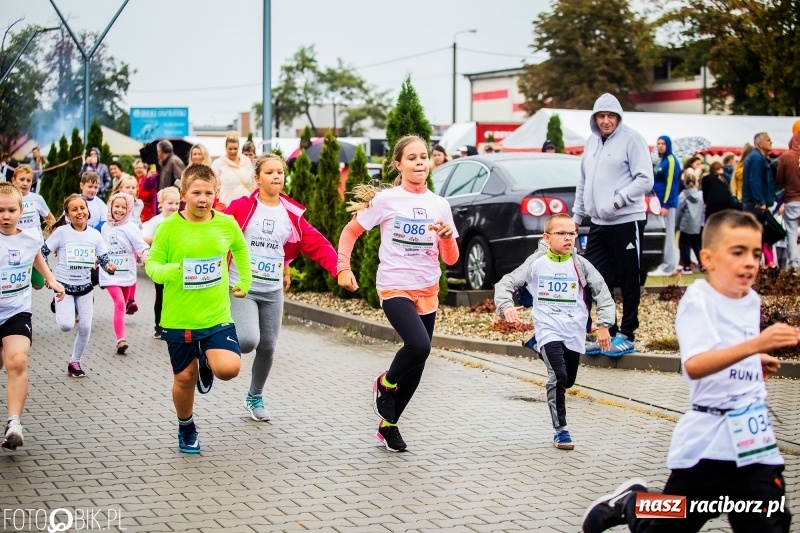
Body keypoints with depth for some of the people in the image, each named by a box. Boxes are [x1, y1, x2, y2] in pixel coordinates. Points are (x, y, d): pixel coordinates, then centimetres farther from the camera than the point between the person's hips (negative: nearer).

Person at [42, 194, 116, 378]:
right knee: (66, 325, -21)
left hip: (85, 287, 3)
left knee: (85, 328, 2)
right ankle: (59, 307, 15)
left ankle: (74, 362, 23)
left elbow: (103, 259, 1)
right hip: (64, 285, -3)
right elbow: (42, 253, -5)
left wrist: (109, 266, -22)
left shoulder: (95, 235, -2)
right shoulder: (61, 232, -11)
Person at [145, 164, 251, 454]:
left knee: (229, 368, -18)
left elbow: (241, 250, 17)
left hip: (217, 317, 1)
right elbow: (151, 264, -5)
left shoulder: (227, 224, -4)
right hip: (178, 319, -1)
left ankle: (207, 363, 19)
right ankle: (186, 428, 37)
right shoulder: (169, 227, -11)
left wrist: (245, 281, 17)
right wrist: (169, 271, -25)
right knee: (185, 377, 10)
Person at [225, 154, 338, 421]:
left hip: (272, 291, 4)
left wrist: (340, 270, -16)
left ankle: (255, 397, 30)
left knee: (267, 347, 8)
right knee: (248, 340, -23)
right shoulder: (241, 207, -7)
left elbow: (317, 245, -2)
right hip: (241, 288, -4)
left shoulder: (292, 214, 2)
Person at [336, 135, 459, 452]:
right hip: (395, 287, -5)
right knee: (419, 346, -27)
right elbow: (350, 232, 3)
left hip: (427, 291, 5)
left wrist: (447, 237, -11)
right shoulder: (386, 200, -5)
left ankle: (388, 424, 25)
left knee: (417, 365, 7)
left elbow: (451, 259, 8)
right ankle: (385, 384, 3)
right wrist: (343, 269, -8)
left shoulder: (439, 205, 6)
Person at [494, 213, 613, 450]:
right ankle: (560, 430, -14)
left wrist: (604, 324, -3)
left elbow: (602, 293, 6)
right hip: (548, 330, -3)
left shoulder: (580, 265, 3)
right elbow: (506, 284, 1)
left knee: (568, 381, 12)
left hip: (574, 332, 3)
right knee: (558, 376, -21)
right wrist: (506, 306, -18)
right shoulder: (536, 263, -1)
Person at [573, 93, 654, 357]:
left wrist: (618, 200, -22)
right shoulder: (592, 142, 14)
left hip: (627, 221, -7)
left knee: (628, 281, 1)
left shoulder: (631, 139, -8)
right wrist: (576, 215, 19)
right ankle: (609, 332, 19)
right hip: (598, 223, 7)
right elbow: (584, 182, 22)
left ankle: (626, 335, 8)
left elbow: (645, 179, -14)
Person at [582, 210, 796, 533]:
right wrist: (755, 344, -42)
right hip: (707, 441, -6)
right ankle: (631, 504, 36)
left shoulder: (752, 302, 9)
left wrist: (758, 362, 11)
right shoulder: (698, 299, -14)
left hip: (755, 439, 6)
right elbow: (694, 366, -32)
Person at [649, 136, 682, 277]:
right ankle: (671, 264, 15)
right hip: (660, 202, 9)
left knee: (667, 233, -7)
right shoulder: (661, 161, 18)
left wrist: (666, 205, -19)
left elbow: (671, 183, -16)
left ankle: (668, 267, -6)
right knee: (664, 234, 11)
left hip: (668, 203, -9)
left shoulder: (671, 160, -10)